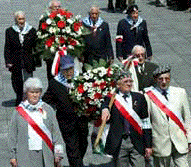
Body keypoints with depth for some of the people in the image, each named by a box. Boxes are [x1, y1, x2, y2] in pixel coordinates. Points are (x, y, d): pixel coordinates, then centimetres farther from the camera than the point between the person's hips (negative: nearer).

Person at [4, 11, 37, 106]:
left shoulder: (32, 31, 4)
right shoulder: (9, 31, 5)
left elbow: (36, 46, 7)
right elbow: (7, 48, 4)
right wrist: (8, 61, -4)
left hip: (28, 62, -1)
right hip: (15, 62, 1)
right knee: (16, 82, 9)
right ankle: (19, 98, 30)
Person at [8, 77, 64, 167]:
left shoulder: (48, 110, 5)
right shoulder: (18, 112, 3)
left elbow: (56, 132, 6)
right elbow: (12, 135, 6)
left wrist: (58, 153, 2)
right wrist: (13, 156, 4)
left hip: (45, 156, 1)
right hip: (25, 157, -1)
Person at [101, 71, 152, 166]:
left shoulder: (139, 97, 9)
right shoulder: (111, 98, 3)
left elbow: (145, 122, 9)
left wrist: (148, 145, 6)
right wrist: (105, 109, -45)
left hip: (137, 142, 2)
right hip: (118, 143, -1)